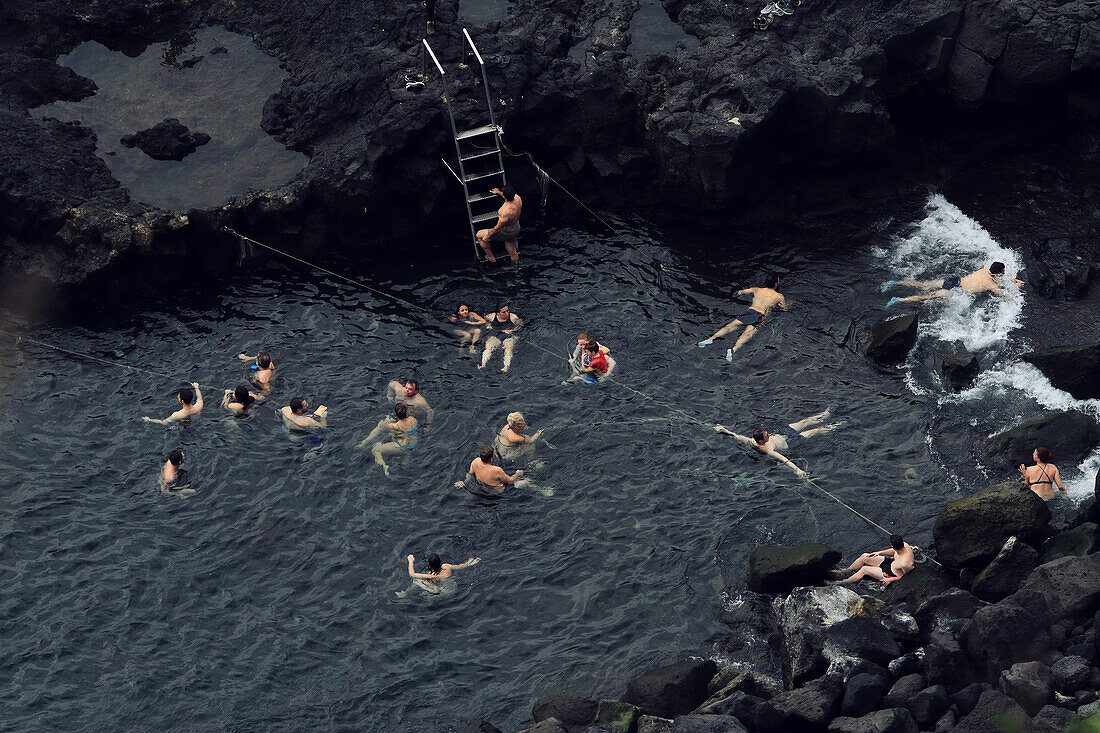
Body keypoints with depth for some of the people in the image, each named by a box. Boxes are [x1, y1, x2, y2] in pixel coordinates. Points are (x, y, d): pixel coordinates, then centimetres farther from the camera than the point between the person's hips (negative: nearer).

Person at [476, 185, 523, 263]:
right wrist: (499, 192, 24)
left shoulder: (506, 212, -43)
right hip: (516, 228, 7)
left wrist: (487, 236, -10)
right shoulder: (518, 198, -22)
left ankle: (491, 257, 33)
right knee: (513, 253, 30)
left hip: (506, 233, -7)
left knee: (479, 235, 15)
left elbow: (498, 228, -27)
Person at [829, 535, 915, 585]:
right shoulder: (904, 545, -18)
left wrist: (891, 579, -17)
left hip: (891, 575, -8)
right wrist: (879, 553, 4)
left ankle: (842, 582, 6)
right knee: (864, 557, 5)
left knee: (864, 569, -11)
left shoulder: (905, 564, -41)